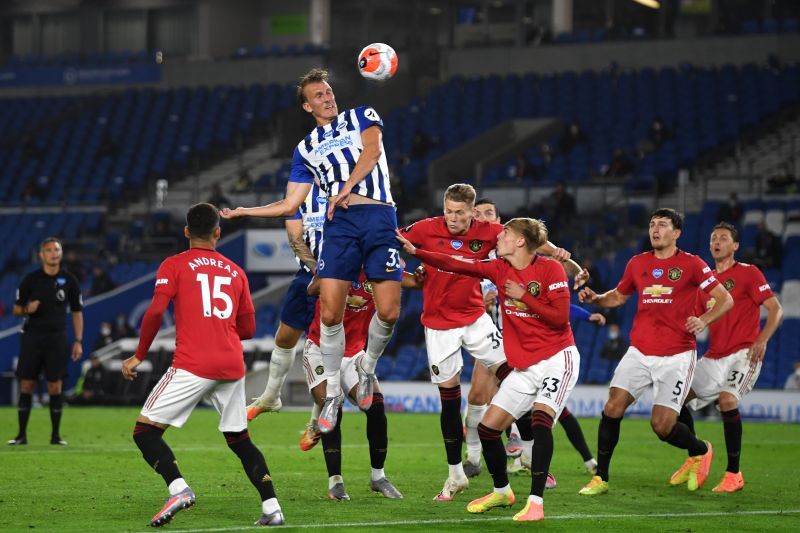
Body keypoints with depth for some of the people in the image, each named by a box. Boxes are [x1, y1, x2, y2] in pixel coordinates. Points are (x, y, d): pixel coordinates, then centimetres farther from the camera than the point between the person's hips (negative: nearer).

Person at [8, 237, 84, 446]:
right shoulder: (31, 279, 1)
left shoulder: (69, 280, 3)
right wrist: (27, 309, -17)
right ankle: (22, 434, 5)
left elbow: (77, 312, 8)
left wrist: (78, 341, 1)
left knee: (55, 387, -1)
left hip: (57, 338, 0)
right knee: (26, 385, -1)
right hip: (32, 337, 0)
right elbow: (17, 309, 7)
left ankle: (55, 435, 7)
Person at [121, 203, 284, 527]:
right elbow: (247, 329, 18)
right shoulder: (235, 271, 16)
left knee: (145, 430, 0)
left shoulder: (174, 266, 4)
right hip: (232, 366, 5)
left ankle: (178, 488, -22)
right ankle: (271, 507, 7)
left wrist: (139, 356, 1)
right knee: (239, 439, 17)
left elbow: (155, 312, -9)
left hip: (192, 365, -5)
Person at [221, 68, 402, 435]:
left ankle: (367, 369, 17)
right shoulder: (306, 149, 22)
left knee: (388, 312, -11)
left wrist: (347, 188, -20)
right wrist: (241, 211, 17)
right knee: (329, 314, -10)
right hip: (339, 223, 2)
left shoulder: (362, 116, 15)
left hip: (379, 216, -2)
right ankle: (333, 392, 5)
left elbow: (372, 150, -6)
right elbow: (289, 205, 22)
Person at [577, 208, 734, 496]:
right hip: (639, 352, 4)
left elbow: (725, 299, -2)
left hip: (677, 356, -4)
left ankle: (700, 450, 25)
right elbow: (618, 296, 24)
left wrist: (703, 320, -20)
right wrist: (595, 298, 3)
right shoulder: (637, 263, 9)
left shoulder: (691, 264, -3)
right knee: (612, 407, -12)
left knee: (662, 425, -8)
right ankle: (600, 478, -1)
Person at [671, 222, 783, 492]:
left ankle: (734, 475, -20)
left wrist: (762, 340, -21)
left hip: (743, 353, -7)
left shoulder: (748, 273, -3)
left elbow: (776, 309, -9)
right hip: (715, 356, 7)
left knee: (727, 399, -28)